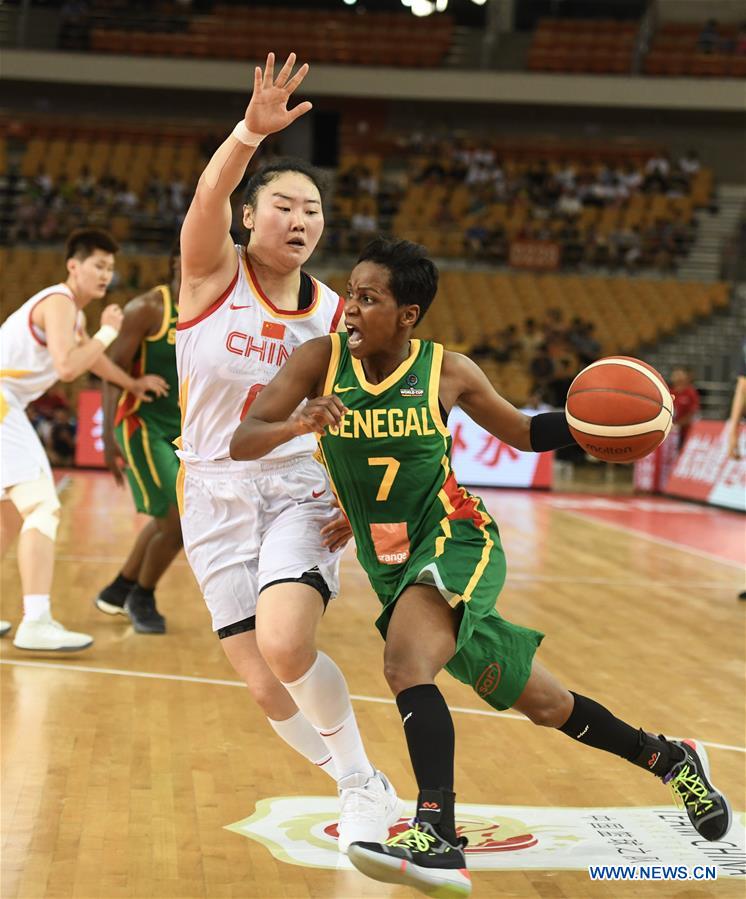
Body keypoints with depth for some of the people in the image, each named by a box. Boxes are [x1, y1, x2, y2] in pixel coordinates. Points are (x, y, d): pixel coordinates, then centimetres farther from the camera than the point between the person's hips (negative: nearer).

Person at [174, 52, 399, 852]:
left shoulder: (333, 314, 3)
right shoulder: (213, 274, -4)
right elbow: (207, 198, -26)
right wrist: (251, 132, -44)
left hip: (302, 489, 0)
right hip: (215, 493, 0)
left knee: (286, 645, -25)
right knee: (267, 690, -2)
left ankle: (363, 786, 0)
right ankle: (363, 789, 24)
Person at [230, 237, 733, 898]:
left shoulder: (446, 371, -6)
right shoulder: (322, 360, -5)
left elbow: (524, 432, 10)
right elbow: (239, 444, -11)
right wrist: (296, 426, -32)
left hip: (457, 543, -3)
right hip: (394, 567, 3)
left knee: (406, 662, -34)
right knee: (543, 705, 14)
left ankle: (438, 840, -37)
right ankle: (669, 759, 36)